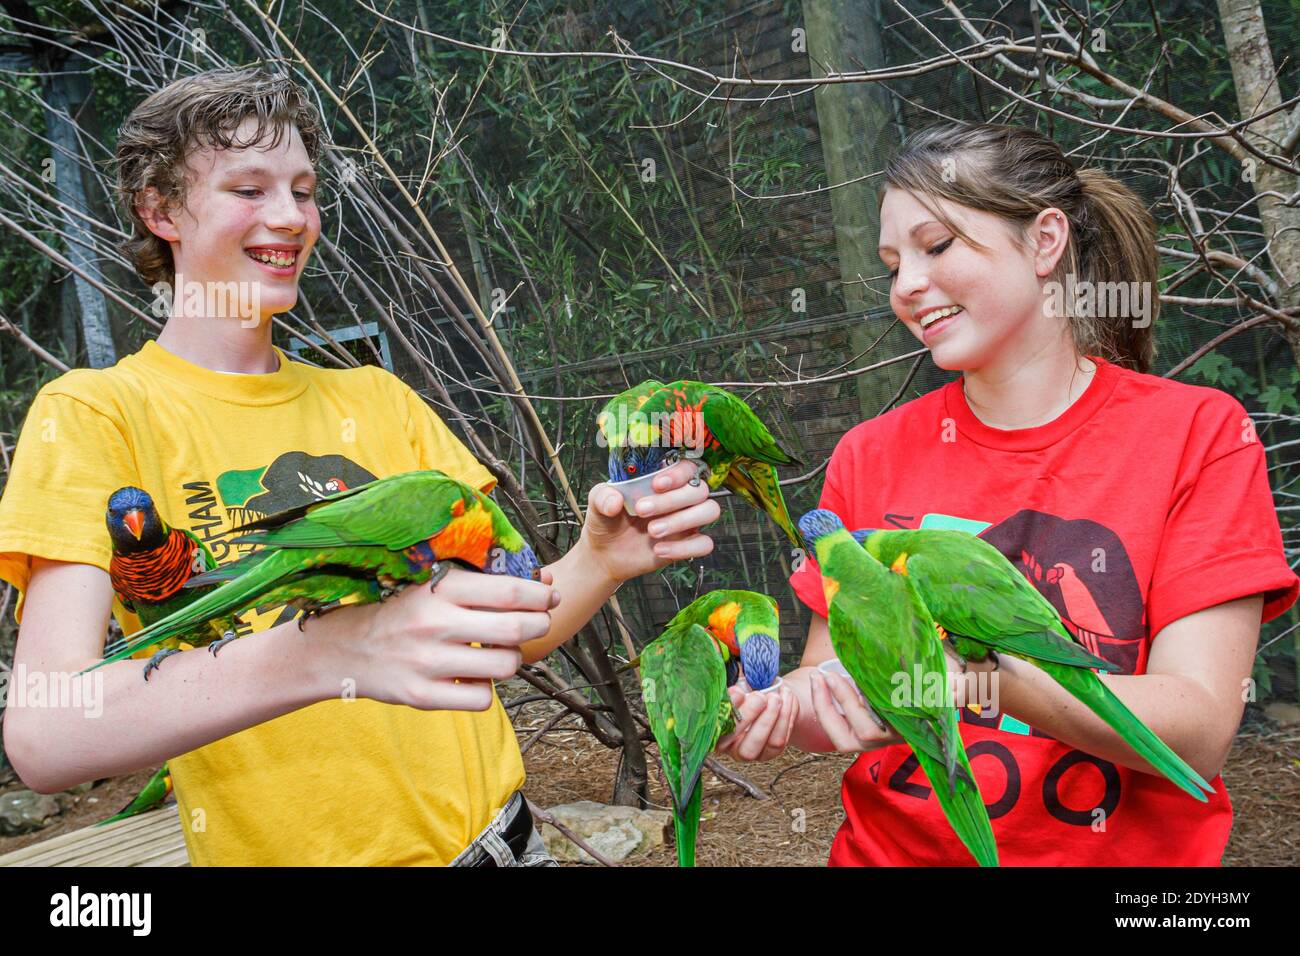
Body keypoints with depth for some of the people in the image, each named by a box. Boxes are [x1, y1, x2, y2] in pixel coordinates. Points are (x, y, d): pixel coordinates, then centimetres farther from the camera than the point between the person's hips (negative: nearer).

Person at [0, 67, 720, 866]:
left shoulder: (377, 400, 5)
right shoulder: (96, 412, -9)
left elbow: (505, 633, -1)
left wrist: (601, 561, -22)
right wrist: (329, 650, -39)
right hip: (276, 846, -4)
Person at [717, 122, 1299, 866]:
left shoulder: (1198, 435, -5)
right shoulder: (871, 456, 0)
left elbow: (1200, 735, -13)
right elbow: (831, 677, 2)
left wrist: (984, 671, -27)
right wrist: (779, 710, -19)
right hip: (889, 847, 3)